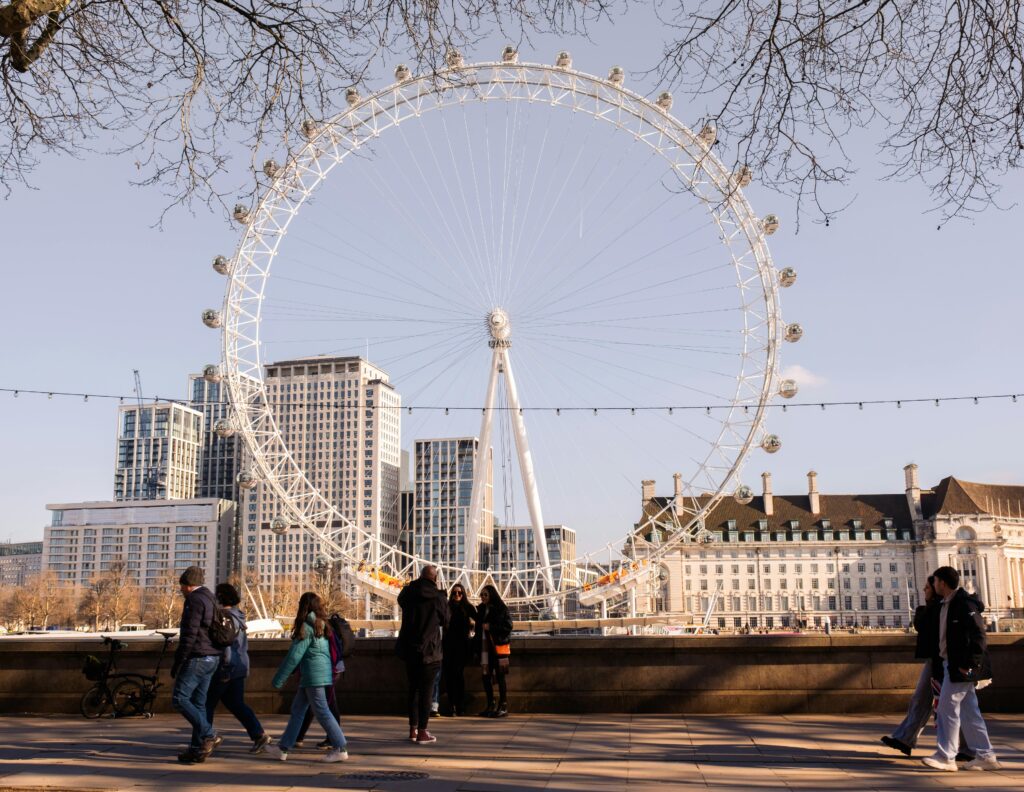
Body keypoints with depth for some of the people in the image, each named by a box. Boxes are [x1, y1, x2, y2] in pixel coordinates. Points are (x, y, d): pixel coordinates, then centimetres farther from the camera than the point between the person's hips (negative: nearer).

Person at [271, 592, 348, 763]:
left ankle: (340, 749, -3)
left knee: (321, 711, -5)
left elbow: (294, 656, -14)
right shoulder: (321, 626, 13)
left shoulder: (307, 628, -12)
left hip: (314, 675, -9)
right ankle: (283, 749, 18)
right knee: (297, 709, 13)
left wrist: (278, 681, -9)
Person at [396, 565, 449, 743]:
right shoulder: (438, 597, -10)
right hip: (429, 651, -5)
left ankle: (413, 729, 20)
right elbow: (446, 623, 2)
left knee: (413, 689, 15)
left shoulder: (407, 593, 1)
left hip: (409, 649, 5)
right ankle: (422, 732, 1)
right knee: (426, 691, 1)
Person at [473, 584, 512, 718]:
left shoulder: (501, 609, -3)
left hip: (497, 647, -5)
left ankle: (503, 707, 1)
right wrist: (475, 646, 8)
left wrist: (491, 627, -13)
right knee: (486, 676, 4)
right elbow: (478, 628, 17)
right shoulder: (481, 609, 14)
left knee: (500, 676, -3)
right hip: (484, 646, 5)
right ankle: (490, 705, 14)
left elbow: (508, 627, -7)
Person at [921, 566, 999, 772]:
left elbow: (978, 636, -20)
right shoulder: (946, 604, 14)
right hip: (951, 665, 10)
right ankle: (985, 756, 17)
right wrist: (938, 662, 15)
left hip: (961, 667, -10)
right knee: (969, 711, 12)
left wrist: (968, 664, -21)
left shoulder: (965, 603, -15)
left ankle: (946, 757, 0)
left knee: (947, 709, -6)